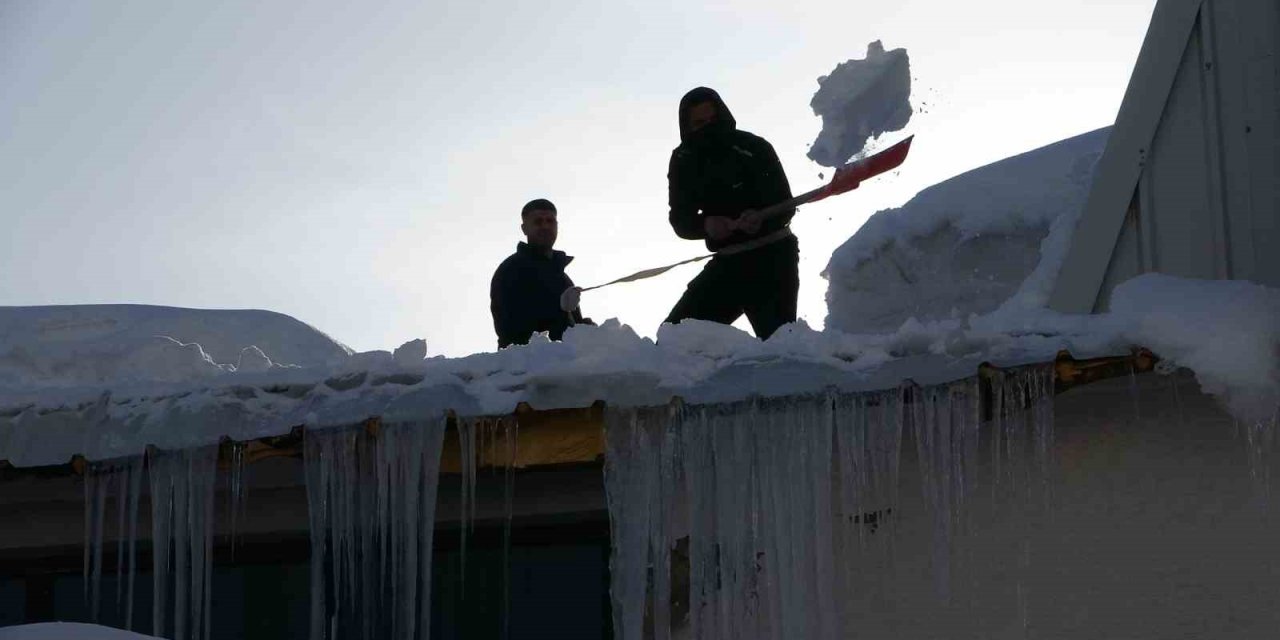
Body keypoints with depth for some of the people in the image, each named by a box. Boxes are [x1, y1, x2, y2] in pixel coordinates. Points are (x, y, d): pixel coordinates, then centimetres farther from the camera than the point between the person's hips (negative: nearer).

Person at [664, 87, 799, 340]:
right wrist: (705, 225, -26)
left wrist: (762, 219, -36)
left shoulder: (754, 148, -10)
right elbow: (680, 219, -3)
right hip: (728, 262, 5)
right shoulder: (684, 162, 2)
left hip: (772, 257, -5)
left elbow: (785, 206, -12)